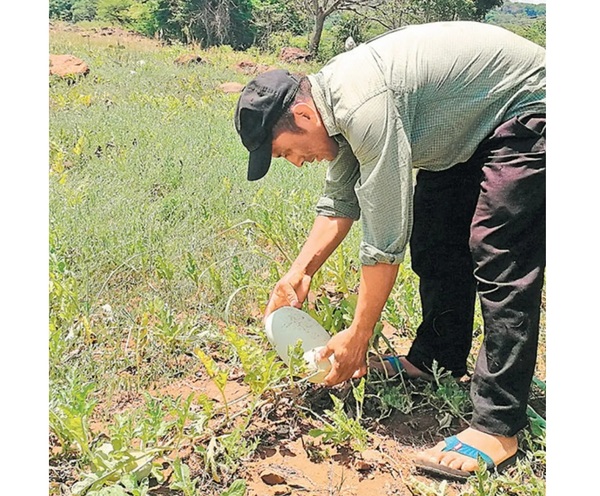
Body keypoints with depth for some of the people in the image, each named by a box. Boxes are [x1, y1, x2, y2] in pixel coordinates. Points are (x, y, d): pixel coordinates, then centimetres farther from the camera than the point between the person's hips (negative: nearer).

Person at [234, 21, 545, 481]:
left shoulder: (364, 107, -33)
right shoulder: (335, 98, -3)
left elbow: (385, 236, -30)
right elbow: (340, 202, 9)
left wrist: (359, 335, -21)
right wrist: (300, 274, 3)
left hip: (526, 105, -10)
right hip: (471, 121, 10)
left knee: (499, 260, -17)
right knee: (433, 241, 11)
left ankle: (498, 427, -13)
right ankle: (435, 360, 25)